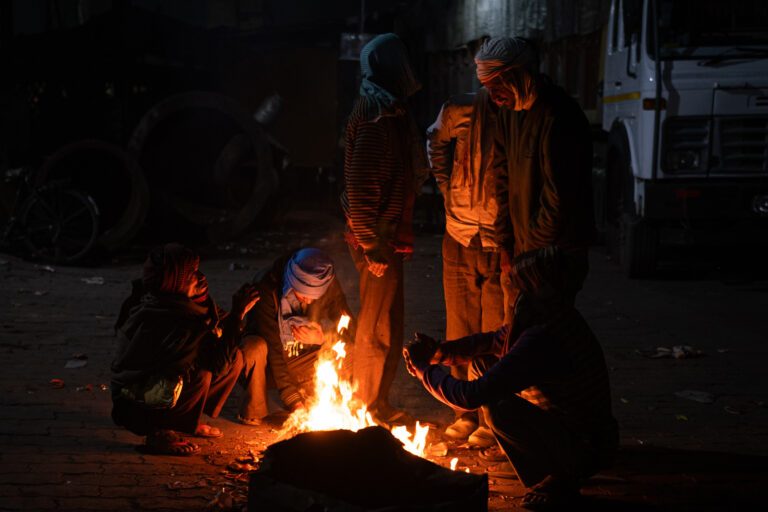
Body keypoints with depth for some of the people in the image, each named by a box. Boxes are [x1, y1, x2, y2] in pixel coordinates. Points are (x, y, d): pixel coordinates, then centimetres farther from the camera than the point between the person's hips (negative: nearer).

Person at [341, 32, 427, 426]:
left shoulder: (388, 110, 14)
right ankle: (369, 410, 11)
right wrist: (372, 245, -22)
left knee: (385, 324, 18)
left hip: (386, 236, 10)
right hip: (379, 238, -10)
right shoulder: (377, 114, -18)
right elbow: (360, 187, -23)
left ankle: (378, 406, 29)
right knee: (378, 330, 0)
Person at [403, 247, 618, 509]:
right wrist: (438, 351, 4)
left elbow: (470, 396, -27)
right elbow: (492, 340, 17)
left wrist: (424, 369, -11)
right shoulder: (556, 318, 2)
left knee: (497, 407, -23)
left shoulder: (540, 340, -28)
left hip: (587, 450, -9)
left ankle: (558, 482, -3)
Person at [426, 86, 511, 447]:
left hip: (502, 244, -3)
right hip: (460, 240, 3)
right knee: (461, 331, 10)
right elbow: (436, 140, 18)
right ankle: (466, 413, 23)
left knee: (497, 335, -1)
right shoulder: (459, 112, -5)